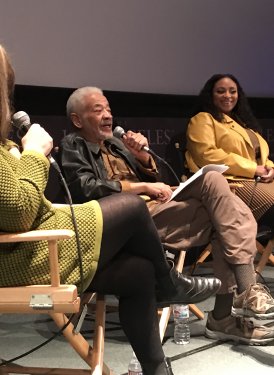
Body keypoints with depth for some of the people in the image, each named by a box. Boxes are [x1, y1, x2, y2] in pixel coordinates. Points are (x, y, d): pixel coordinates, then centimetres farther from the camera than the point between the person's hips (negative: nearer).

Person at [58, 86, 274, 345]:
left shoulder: (114, 144, 29)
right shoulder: (72, 147, 7)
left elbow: (152, 178, 27)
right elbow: (86, 188, -11)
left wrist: (141, 155, 6)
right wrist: (142, 187, -12)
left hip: (156, 207, 7)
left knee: (213, 180, -18)